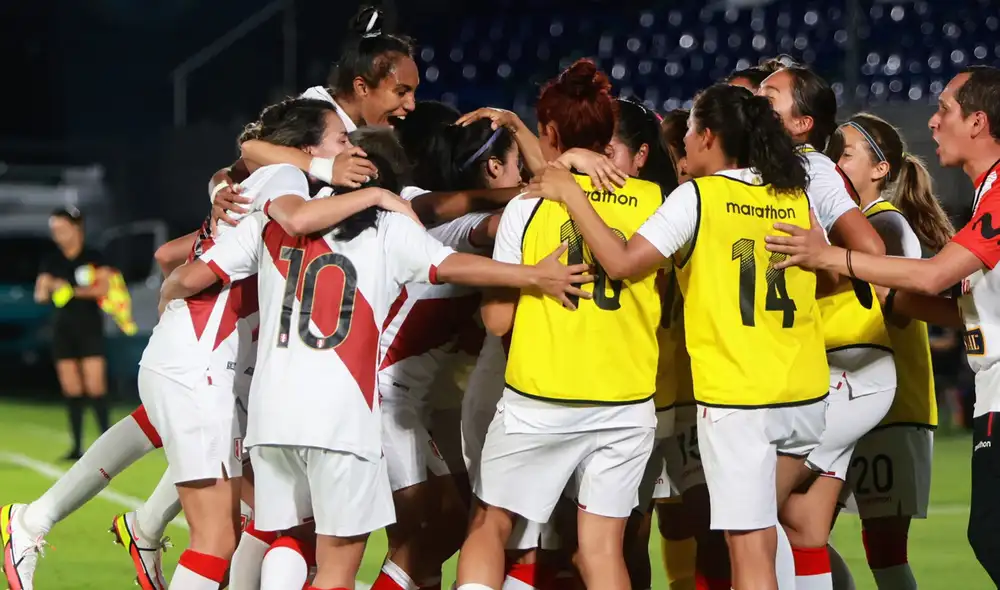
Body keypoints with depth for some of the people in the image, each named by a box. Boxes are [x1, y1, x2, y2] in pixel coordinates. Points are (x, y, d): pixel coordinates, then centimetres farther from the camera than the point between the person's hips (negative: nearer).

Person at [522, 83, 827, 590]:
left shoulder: (698, 196, -7)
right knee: (755, 534, 20)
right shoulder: (795, 198, 8)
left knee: (750, 547, -5)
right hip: (805, 395, 5)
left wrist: (572, 196, -5)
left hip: (734, 397, -5)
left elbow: (621, 262, -14)